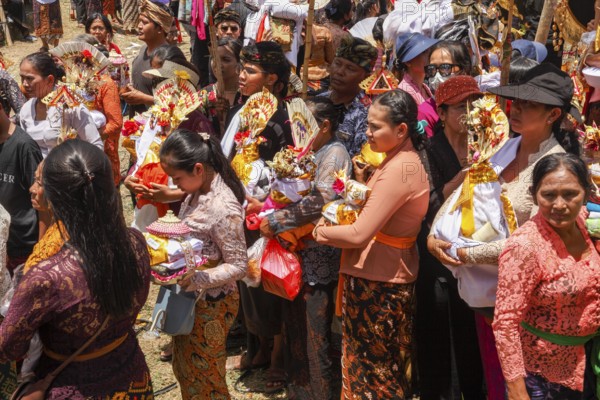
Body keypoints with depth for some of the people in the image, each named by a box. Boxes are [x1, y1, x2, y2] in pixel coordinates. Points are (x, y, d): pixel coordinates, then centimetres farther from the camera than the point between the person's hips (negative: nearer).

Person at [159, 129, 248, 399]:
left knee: (205, 377, 12)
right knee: (184, 368, 24)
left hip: (210, 304, -8)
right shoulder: (198, 191, -3)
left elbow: (238, 266, -23)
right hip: (190, 297, 8)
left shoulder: (224, 208, -28)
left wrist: (194, 279, -30)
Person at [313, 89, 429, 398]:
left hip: (377, 281, -10)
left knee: (369, 371, 6)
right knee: (389, 369, 21)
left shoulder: (399, 169, -23)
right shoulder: (403, 160, 10)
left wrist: (320, 232, -9)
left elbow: (359, 234, -26)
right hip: (390, 277, 10)